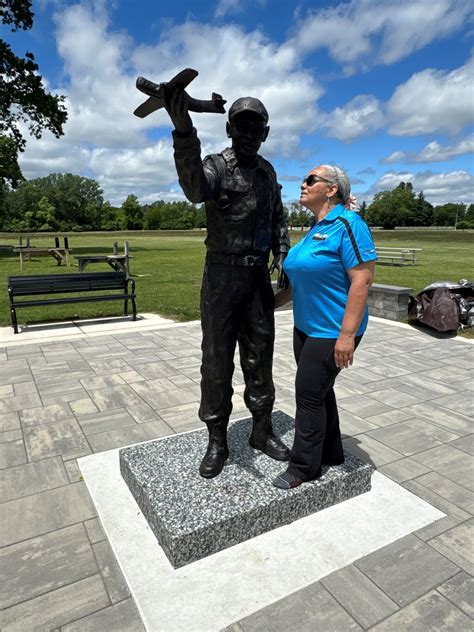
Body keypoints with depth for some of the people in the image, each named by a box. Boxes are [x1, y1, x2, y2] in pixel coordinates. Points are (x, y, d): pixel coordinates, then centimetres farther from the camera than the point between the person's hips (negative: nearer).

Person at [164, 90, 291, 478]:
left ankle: (262, 431, 25)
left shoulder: (268, 172, 13)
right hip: (222, 275, -5)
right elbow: (196, 189, -31)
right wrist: (184, 131, -45)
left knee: (260, 357, 10)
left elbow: (278, 217, 23)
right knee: (218, 361, 1)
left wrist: (283, 255, 8)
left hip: (259, 278, 5)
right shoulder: (218, 166, -6)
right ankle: (217, 442, 14)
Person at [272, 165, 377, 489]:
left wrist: (347, 334, -24)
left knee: (309, 394, 0)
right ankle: (331, 453, 35)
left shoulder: (348, 224, -15)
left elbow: (363, 280, -20)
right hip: (306, 327, 8)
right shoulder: (315, 229, 10)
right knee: (320, 391, 16)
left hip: (332, 331, -8)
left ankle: (303, 467, 18)